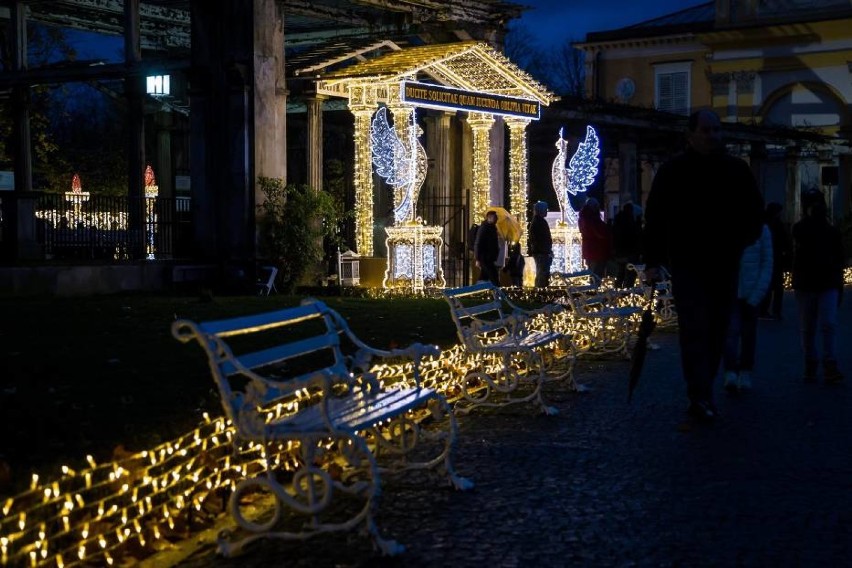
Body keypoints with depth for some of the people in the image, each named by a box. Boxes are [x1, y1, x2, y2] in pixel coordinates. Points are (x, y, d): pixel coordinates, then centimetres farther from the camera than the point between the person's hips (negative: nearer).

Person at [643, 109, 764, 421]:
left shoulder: (737, 169, 7)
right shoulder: (673, 171, -2)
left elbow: (755, 211, 16)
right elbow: (655, 217, -2)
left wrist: (741, 241, 0)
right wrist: (653, 261, -6)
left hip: (725, 266, 4)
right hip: (687, 265, -4)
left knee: (717, 331, 7)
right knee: (695, 329, -11)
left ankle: (701, 394, 18)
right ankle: (700, 397, -13)